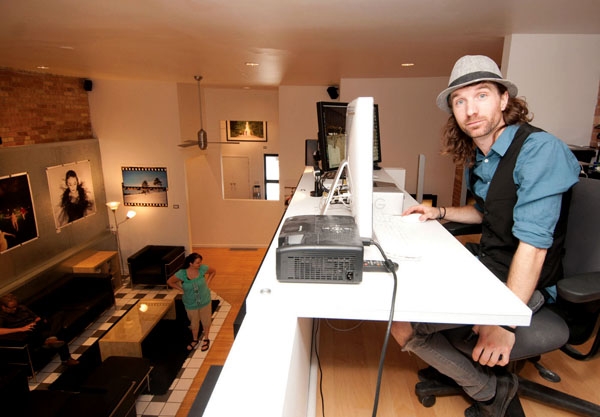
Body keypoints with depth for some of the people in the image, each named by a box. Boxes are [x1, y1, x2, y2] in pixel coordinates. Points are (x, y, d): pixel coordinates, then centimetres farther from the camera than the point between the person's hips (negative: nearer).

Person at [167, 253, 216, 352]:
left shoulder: (203, 269, -22)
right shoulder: (181, 273, -26)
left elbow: (213, 271, -1)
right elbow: (169, 282, -10)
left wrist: (207, 282, -7)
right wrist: (182, 289, -10)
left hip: (205, 301, 1)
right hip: (191, 304, -1)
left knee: (206, 321, 19)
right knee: (194, 323, 21)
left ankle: (206, 339, 43)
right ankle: (195, 340, 47)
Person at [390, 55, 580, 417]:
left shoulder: (539, 150, -20)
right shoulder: (477, 158, 6)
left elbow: (533, 244, -26)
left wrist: (505, 323, -27)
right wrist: (439, 213, 8)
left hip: (522, 281, -9)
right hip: (486, 265, 9)